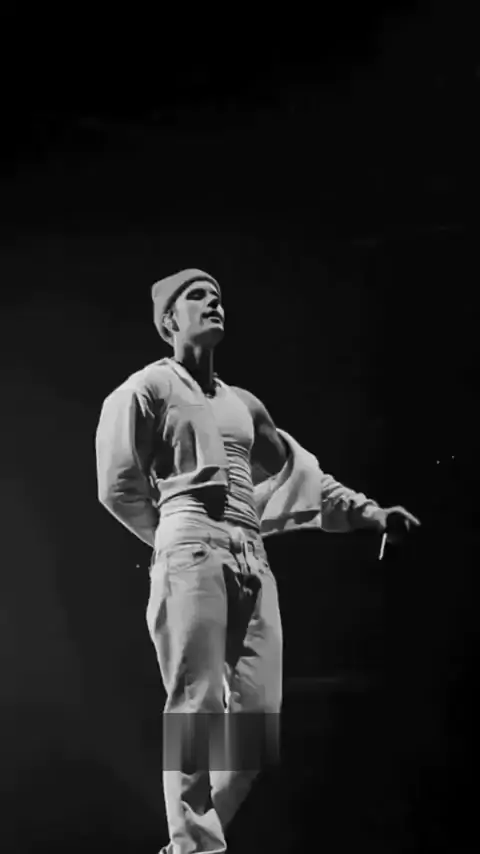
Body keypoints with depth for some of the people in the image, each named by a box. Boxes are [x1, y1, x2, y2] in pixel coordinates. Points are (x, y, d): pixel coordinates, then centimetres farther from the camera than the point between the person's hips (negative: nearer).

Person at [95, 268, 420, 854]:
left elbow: (298, 471, 27)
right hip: (192, 555, -6)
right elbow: (118, 488, 3)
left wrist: (369, 512, 21)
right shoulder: (148, 388, 7)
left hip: (253, 561, 6)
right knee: (197, 711, -10)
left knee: (259, 719, 1)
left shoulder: (243, 404, 25)